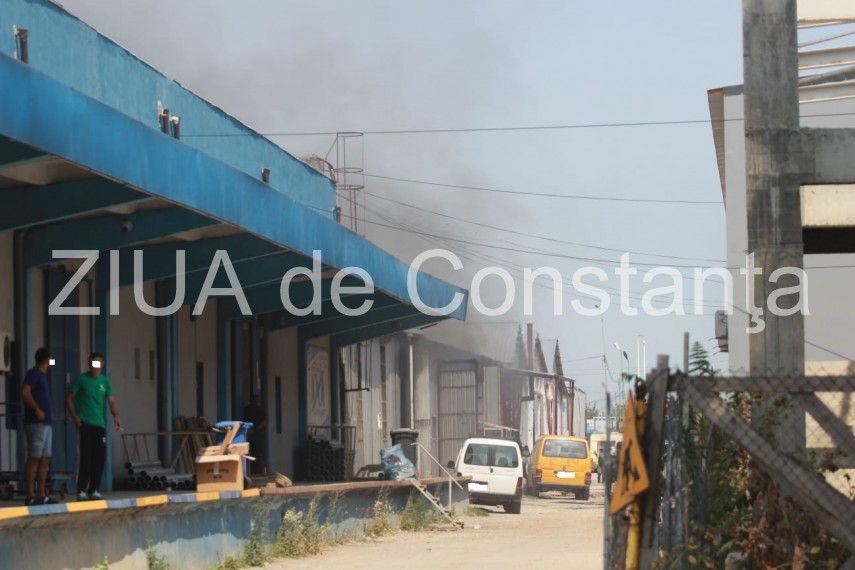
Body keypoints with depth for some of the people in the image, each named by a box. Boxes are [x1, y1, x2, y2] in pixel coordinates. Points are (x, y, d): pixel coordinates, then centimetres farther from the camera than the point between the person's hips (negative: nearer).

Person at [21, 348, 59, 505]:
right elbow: (25, 392, -22)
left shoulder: (42, 375, 19)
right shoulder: (33, 374, -8)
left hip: (45, 423, 10)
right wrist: (37, 409, -21)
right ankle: (30, 496, -11)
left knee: (45, 459, 9)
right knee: (33, 458, -10)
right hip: (36, 423, -10)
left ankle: (42, 495, 12)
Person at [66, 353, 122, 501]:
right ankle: (81, 491, -5)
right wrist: (74, 416, -11)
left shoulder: (105, 381, 11)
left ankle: (93, 490, 14)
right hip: (84, 423, -4)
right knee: (86, 458, -9)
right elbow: (69, 398, 0)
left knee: (100, 458, 4)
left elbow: (112, 401, 5)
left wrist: (116, 416, -12)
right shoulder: (82, 379, 0)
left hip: (99, 424, 4)